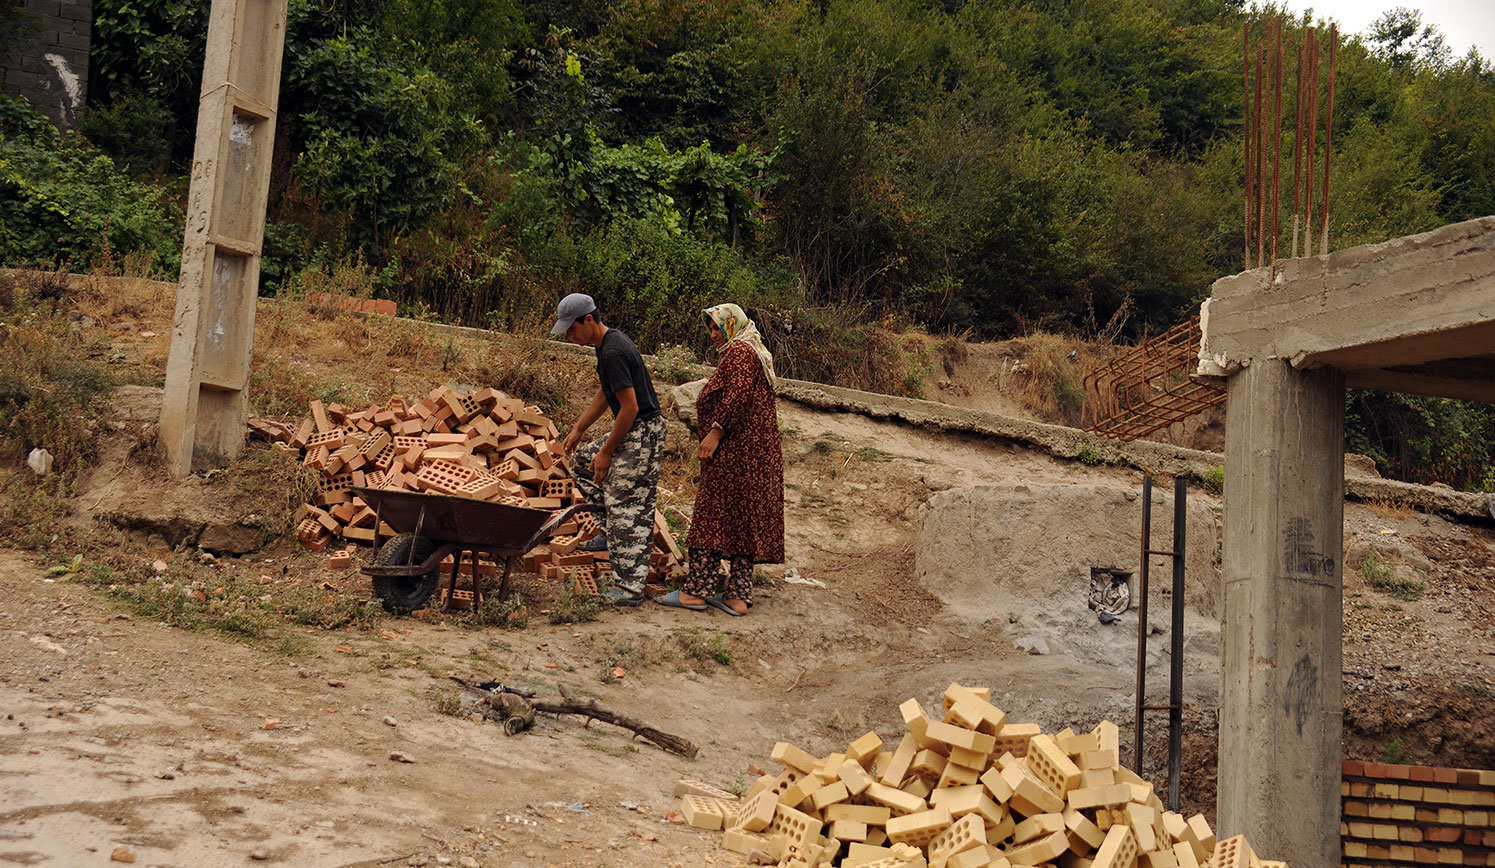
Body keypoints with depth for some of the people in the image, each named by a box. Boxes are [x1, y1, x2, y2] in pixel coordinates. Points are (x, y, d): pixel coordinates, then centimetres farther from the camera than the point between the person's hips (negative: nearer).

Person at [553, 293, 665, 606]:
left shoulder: (612, 353, -22)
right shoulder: (608, 342, 11)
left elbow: (631, 407, -24)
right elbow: (604, 394, 21)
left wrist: (606, 452, -17)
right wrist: (578, 430, 19)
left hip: (642, 432, -11)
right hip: (632, 430, 11)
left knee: (625, 507, -8)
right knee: (582, 462, 21)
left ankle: (629, 589, -4)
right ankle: (610, 531, 22)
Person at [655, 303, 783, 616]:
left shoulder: (739, 352, -8)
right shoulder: (754, 353, 24)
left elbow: (738, 395, -22)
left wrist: (716, 429, -23)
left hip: (735, 449, -10)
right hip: (759, 452, 10)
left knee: (713, 515, -7)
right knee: (744, 520, 6)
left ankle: (698, 589, -6)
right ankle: (738, 595, 6)